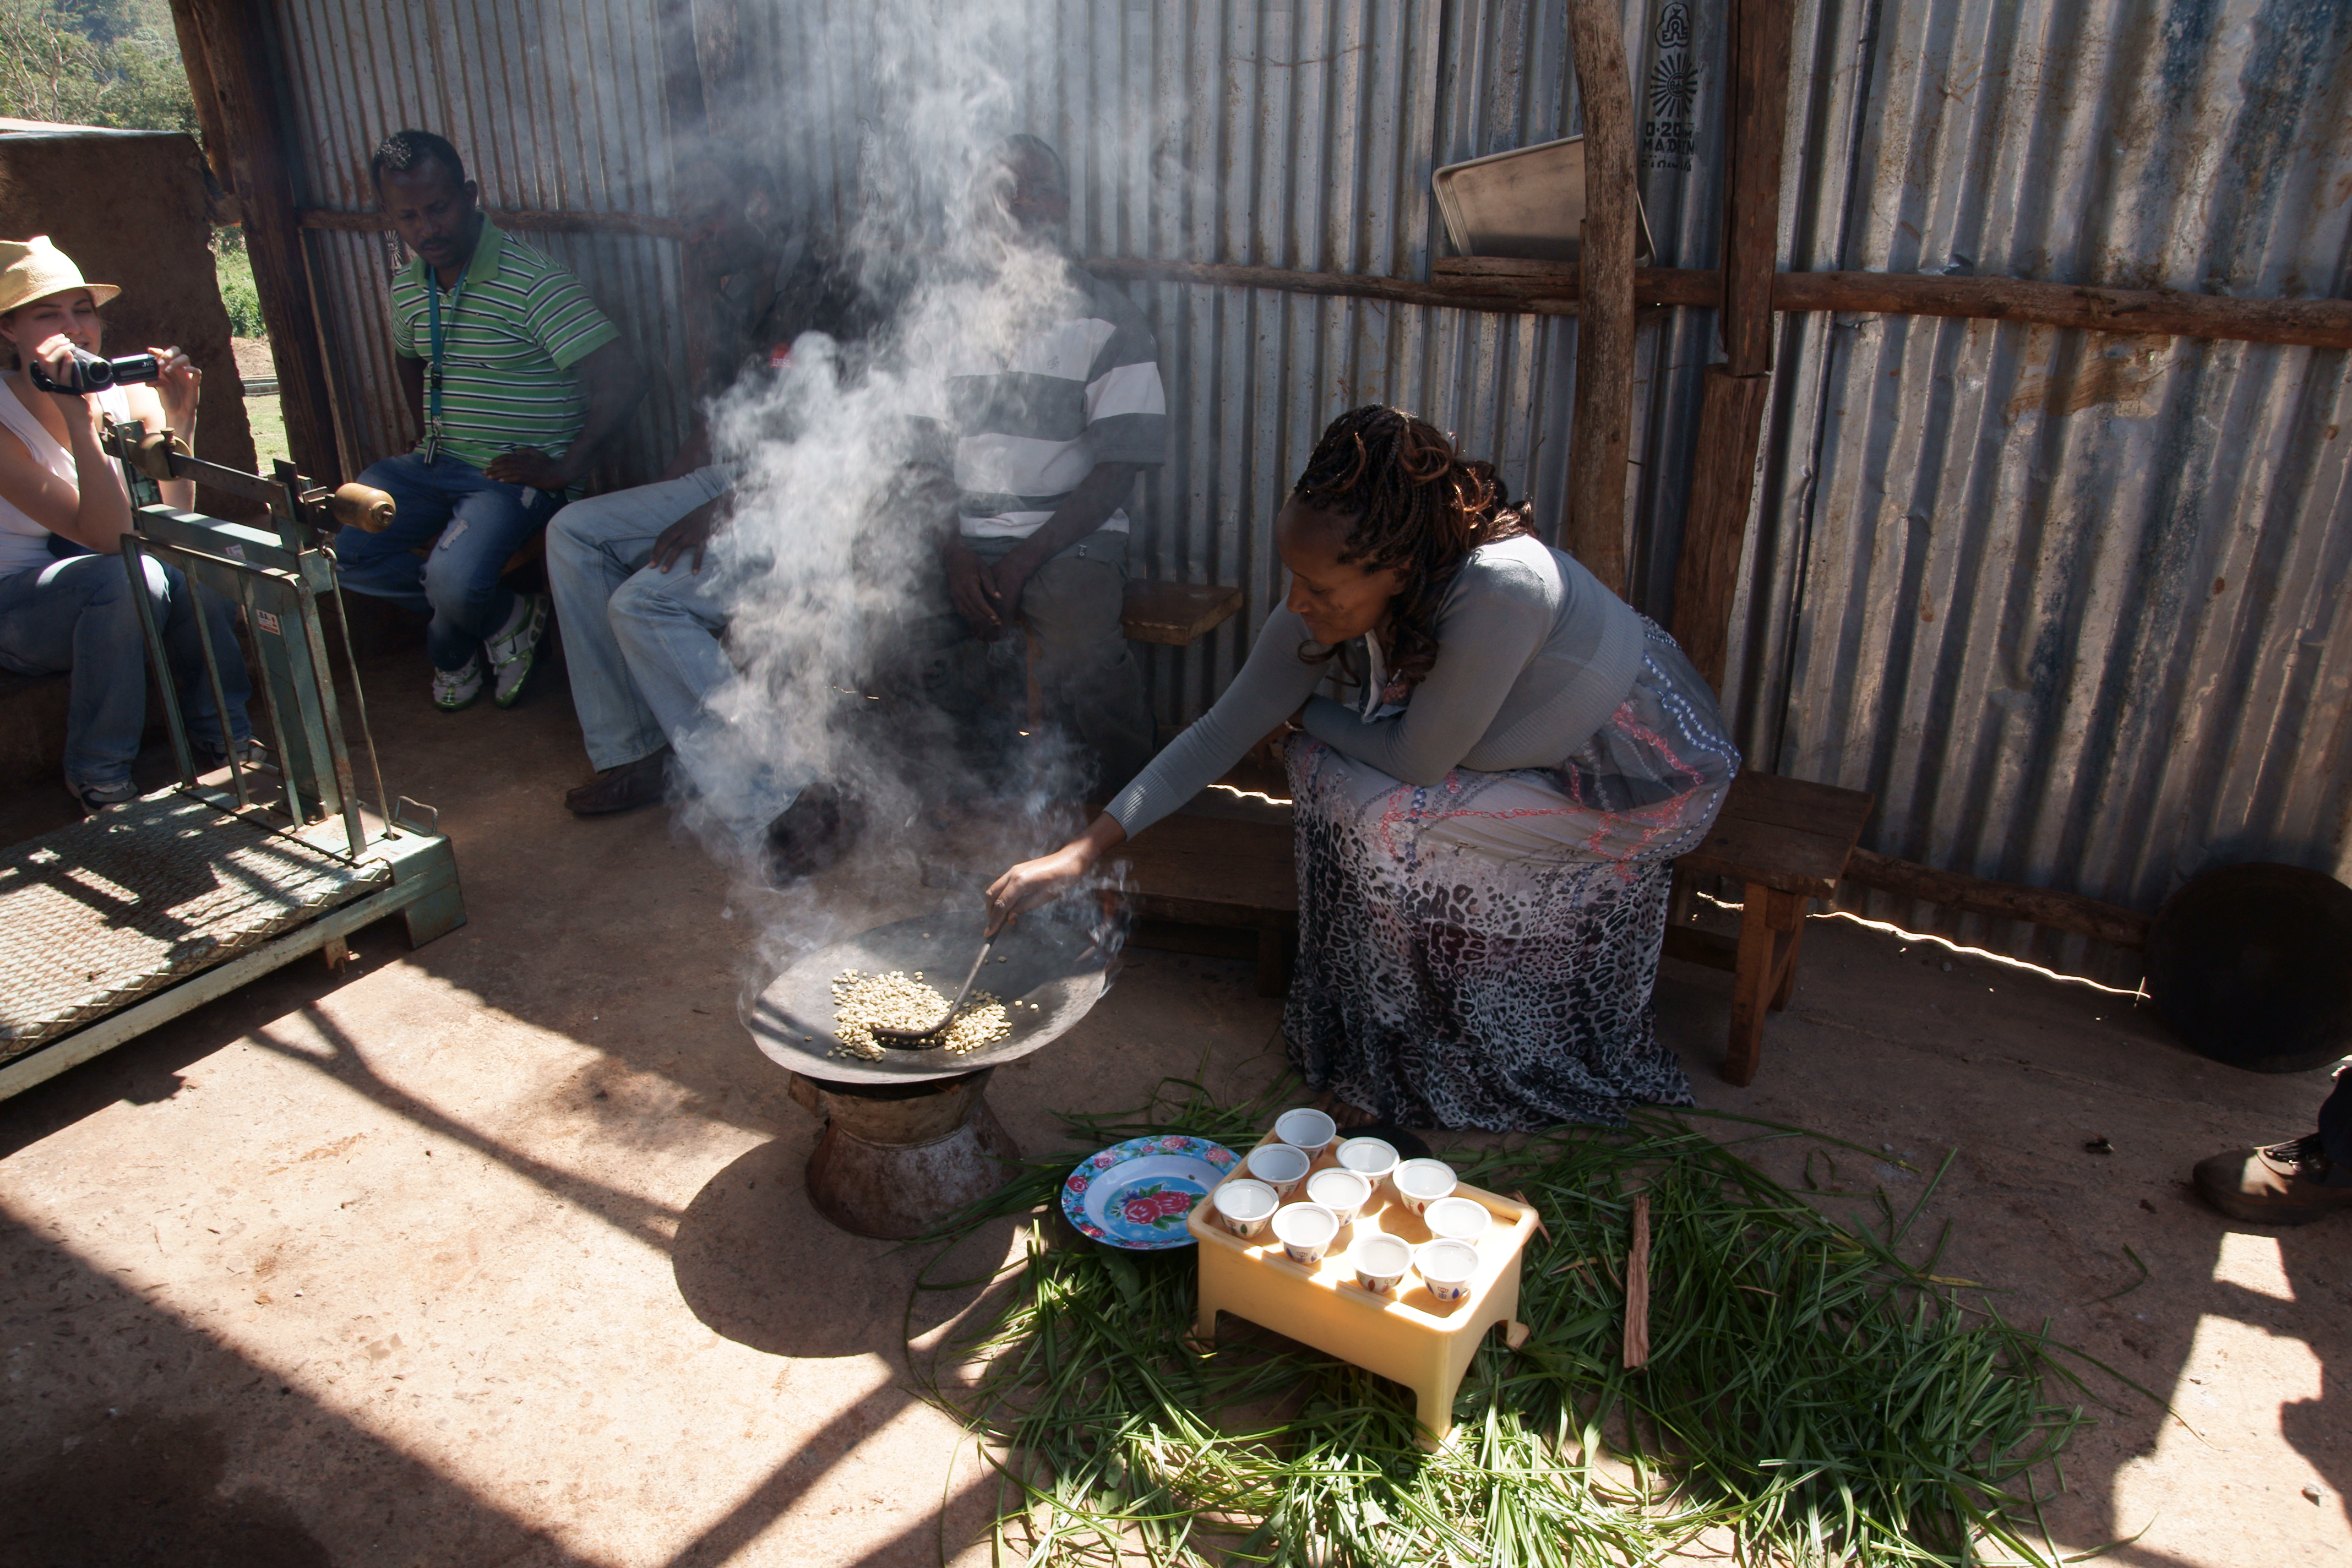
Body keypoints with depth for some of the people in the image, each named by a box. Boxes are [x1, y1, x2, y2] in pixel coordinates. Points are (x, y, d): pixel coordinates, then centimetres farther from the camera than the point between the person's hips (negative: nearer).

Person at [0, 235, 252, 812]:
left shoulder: (127, 394, -4)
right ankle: (98, 776, -19)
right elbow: (108, 538, -28)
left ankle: (223, 736, -10)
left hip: (99, 597, 4)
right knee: (130, 575, -33)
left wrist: (179, 421, -22)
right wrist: (80, 422, -36)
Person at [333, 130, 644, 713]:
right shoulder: (408, 288, 9)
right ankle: (502, 617, 2)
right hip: (436, 464, 7)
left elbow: (621, 380, -24)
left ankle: (450, 648, 9)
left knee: (455, 583, -31)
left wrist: (565, 470, -19)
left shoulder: (532, 282, -16)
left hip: (517, 473, -7)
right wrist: (429, 436, 20)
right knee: (334, 547, -9)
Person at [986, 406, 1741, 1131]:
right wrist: (1082, 851, -15)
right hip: (1543, 751, 7)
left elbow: (1419, 759, -28)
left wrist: (1306, 714, -11)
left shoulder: (1500, 590, -38)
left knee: (1387, 817, -22)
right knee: (1323, 764, -7)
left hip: (1644, 778, -7)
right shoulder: (1338, 603, -16)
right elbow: (1224, 730, -11)